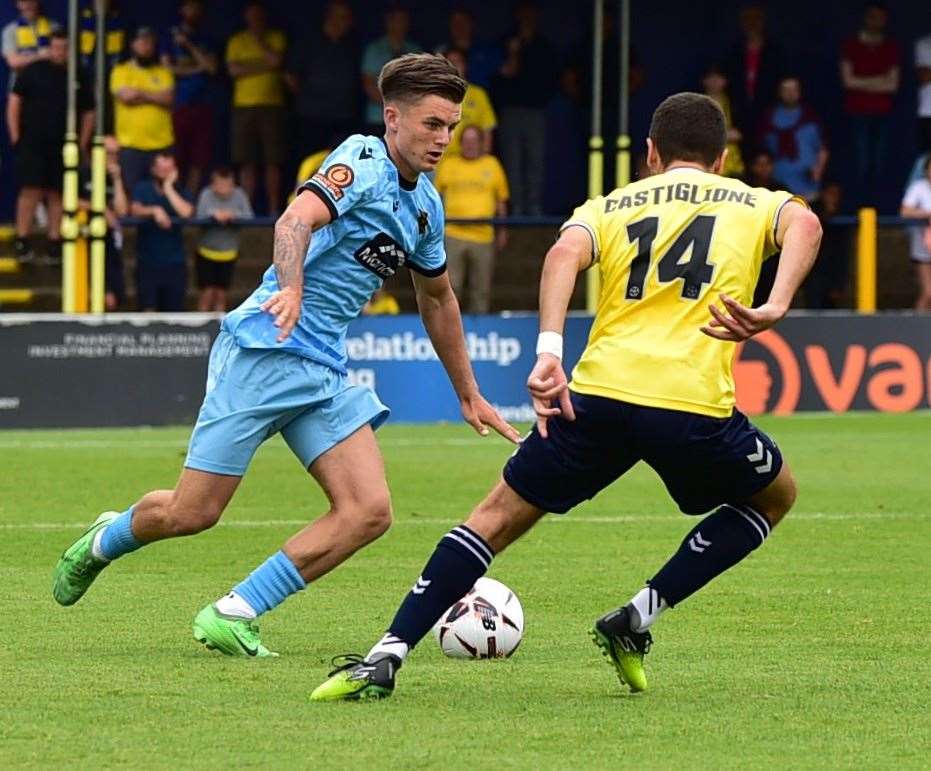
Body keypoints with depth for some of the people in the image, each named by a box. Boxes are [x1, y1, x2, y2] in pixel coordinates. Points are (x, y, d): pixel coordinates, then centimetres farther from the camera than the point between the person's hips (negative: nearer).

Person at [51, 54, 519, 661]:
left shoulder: (425, 206, 15)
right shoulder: (363, 161, -11)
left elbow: (438, 299, 31)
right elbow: (299, 218, -29)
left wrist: (469, 395, 36)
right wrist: (290, 291, -49)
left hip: (326, 372, 8)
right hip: (264, 353, -8)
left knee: (370, 512, -11)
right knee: (192, 513, -6)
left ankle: (232, 616, -6)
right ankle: (104, 542, 29)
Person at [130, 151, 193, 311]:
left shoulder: (180, 191, 6)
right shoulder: (143, 188, 6)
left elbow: (186, 212, -13)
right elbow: (136, 210, -11)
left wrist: (168, 188, -9)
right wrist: (154, 210, -29)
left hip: (174, 261, 1)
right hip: (148, 260, -1)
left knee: (173, 309, 2)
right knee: (148, 309, -9)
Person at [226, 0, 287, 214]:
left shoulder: (276, 38, 10)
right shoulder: (237, 41, 12)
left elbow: (277, 60, -8)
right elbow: (233, 69, -2)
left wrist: (260, 40, 1)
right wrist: (263, 65, -5)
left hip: (271, 106, -1)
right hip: (244, 106, 1)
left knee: (273, 162, -5)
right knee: (247, 162, -1)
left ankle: (274, 210, -3)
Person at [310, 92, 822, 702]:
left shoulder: (609, 206, 21)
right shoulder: (755, 204, 19)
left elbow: (565, 254, -1)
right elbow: (804, 223, -5)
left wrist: (549, 353, -12)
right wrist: (774, 309, -17)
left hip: (599, 396, 1)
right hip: (696, 406, -1)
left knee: (499, 516, 15)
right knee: (775, 495, 27)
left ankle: (386, 658, 2)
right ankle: (638, 620, 16)